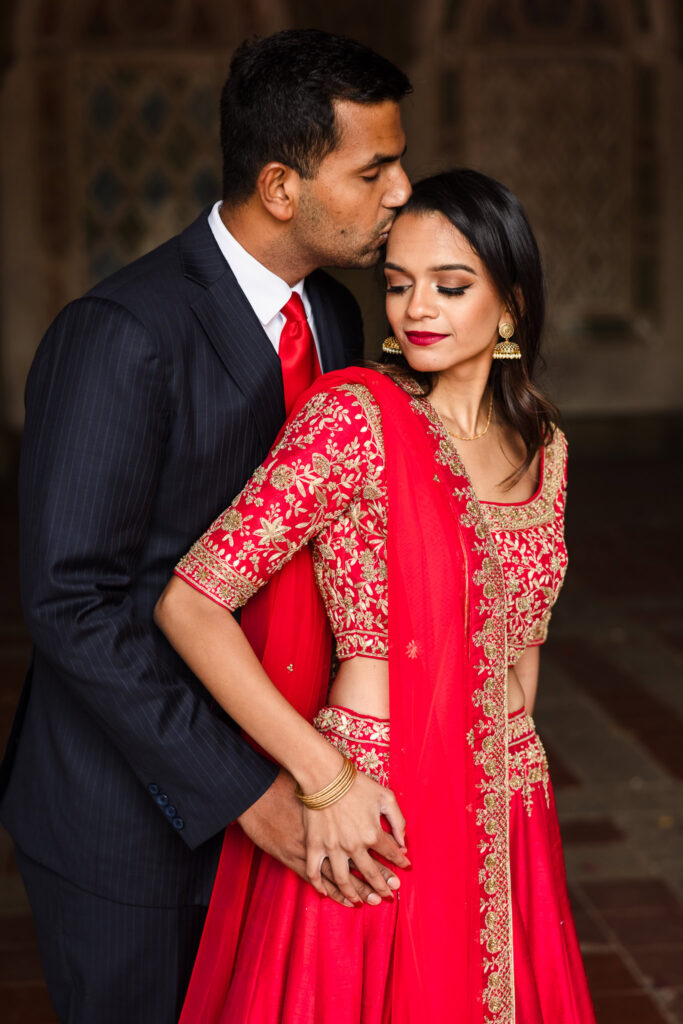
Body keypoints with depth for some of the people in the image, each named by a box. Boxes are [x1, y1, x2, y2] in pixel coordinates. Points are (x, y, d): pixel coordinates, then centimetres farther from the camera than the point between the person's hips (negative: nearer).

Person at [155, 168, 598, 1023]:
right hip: (372, 816, -6)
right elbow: (188, 605, -17)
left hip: (506, 816, 6)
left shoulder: (541, 445, 6)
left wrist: (514, 776, 13)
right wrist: (324, 778, -19)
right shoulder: (354, 417, -13)